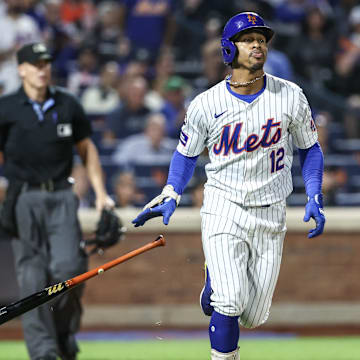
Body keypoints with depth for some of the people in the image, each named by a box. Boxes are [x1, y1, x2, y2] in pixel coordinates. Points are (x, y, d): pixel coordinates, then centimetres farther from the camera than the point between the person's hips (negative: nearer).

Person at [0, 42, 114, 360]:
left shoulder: (67, 105, 8)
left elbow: (87, 149, 17)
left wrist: (100, 193, 11)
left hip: (61, 197, 2)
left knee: (68, 266, -13)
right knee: (32, 277, -5)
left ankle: (65, 329, 11)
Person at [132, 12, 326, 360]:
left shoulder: (290, 97, -3)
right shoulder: (205, 104, -6)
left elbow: (310, 149, 9)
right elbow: (186, 153, 9)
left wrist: (313, 198, -3)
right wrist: (170, 197, -5)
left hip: (270, 214, 2)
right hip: (223, 208, -2)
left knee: (253, 317, 6)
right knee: (229, 304, -20)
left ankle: (217, 278, 38)